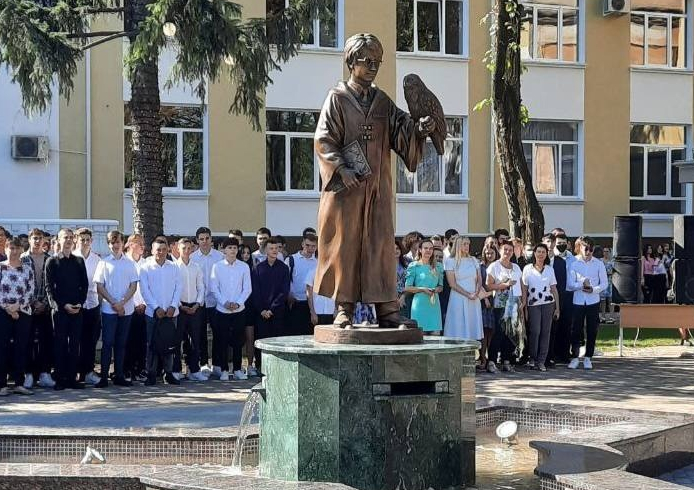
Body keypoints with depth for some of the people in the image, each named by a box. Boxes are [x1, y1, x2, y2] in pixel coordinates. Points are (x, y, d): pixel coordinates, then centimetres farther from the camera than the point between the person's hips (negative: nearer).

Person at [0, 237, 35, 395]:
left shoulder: (27, 268, 8)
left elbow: (31, 292, 2)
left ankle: (19, 383, 8)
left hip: (23, 313, 2)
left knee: (21, 348, 2)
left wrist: (18, 306, -11)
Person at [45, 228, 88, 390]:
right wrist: (62, 305, -11)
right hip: (59, 309, -3)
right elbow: (49, 287, -2)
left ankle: (72, 377, 6)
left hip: (77, 309, 3)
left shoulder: (79, 261, 13)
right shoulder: (52, 262, 4)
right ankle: (60, 379, 1)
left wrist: (80, 303, -4)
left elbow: (85, 285, 11)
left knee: (75, 344, 2)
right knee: (60, 344, -2)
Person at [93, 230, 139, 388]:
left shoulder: (130, 263, 7)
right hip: (108, 309, -2)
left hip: (126, 309, 2)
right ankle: (104, 377, -3)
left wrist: (122, 302, -10)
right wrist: (114, 303, -10)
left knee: (121, 343, 7)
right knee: (107, 342, -4)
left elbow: (133, 286, 3)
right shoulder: (104, 263, 3)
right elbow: (100, 287, -1)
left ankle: (119, 376, 12)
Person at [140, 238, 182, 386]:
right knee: (152, 344, -1)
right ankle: (151, 375, 4)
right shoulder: (146, 268, 0)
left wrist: (173, 306, -7)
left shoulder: (173, 267, 8)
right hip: (153, 312, -2)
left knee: (170, 344, 5)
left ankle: (168, 373, 12)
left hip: (171, 312, 2)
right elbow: (145, 290, -4)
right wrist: (156, 308, -12)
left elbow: (178, 288, 5)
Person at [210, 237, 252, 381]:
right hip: (222, 310, -1)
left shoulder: (244, 267, 2)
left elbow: (247, 288, 1)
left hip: (239, 310, 1)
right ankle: (224, 370, 10)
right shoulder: (217, 267, 0)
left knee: (238, 341, 5)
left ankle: (237, 369, 14)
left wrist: (238, 303, -11)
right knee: (222, 341, 2)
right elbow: (214, 289, -2)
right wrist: (225, 302, -14)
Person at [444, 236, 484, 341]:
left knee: (473, 328, 1)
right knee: (459, 331, -6)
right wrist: (468, 294, -13)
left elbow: (479, 279, 12)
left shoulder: (473, 260, 13)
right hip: (458, 299, -4)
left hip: (474, 300, 4)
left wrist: (477, 292, -8)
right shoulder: (450, 261, -2)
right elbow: (452, 284, -7)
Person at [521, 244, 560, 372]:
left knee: (545, 332, -1)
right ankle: (532, 358, 4)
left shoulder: (549, 269, 9)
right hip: (533, 304, -2)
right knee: (535, 331, -12)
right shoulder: (528, 269, 4)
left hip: (548, 304, 2)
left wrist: (557, 307, 6)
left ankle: (541, 361, 4)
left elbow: (554, 289, 10)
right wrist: (524, 308, -2)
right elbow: (524, 290, 3)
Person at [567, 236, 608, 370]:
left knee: (592, 330, 4)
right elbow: (570, 284, -5)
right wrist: (582, 285, -22)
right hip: (578, 301, -1)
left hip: (593, 301, 1)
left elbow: (604, 283, 2)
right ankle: (574, 358, 9)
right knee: (576, 330, 0)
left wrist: (593, 289, -16)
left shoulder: (598, 264, 3)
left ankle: (588, 358, 13)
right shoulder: (574, 263, 0)